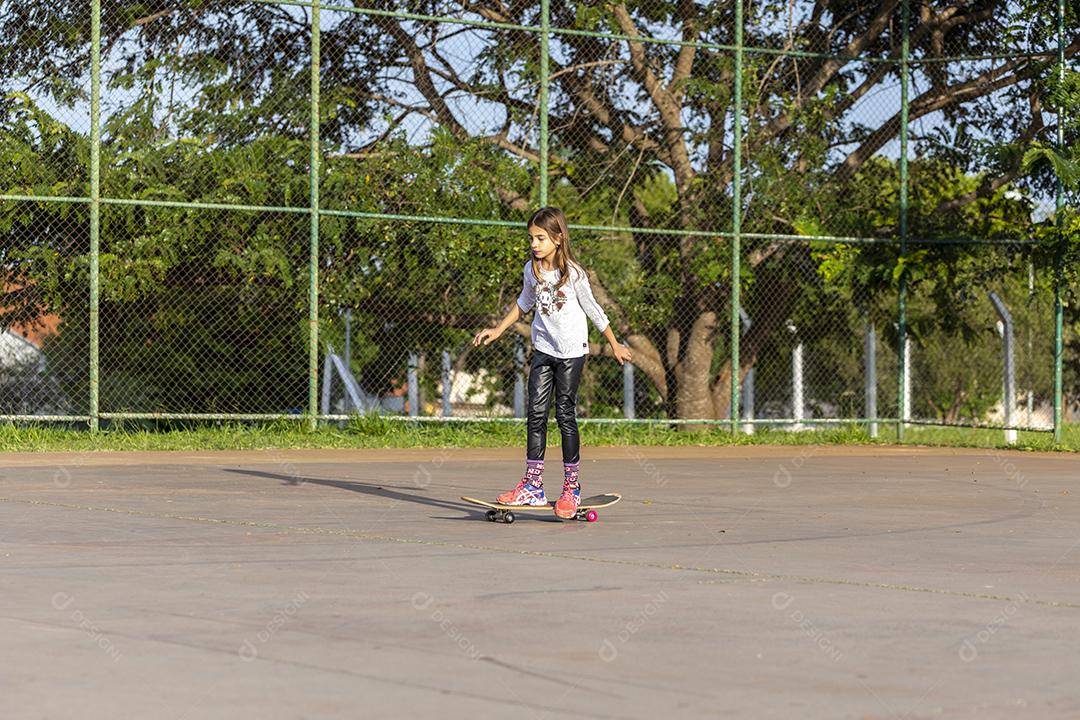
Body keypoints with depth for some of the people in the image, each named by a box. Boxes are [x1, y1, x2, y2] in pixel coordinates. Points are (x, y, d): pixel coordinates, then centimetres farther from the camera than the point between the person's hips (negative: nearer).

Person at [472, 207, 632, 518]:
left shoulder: (573, 272, -13)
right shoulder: (531, 270, 2)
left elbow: (592, 309, -3)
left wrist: (614, 345, 5)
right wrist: (498, 330, 21)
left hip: (571, 351, -5)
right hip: (543, 349, 5)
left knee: (565, 414, -4)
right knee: (536, 413, -1)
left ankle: (572, 485, 6)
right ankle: (532, 485, 0)